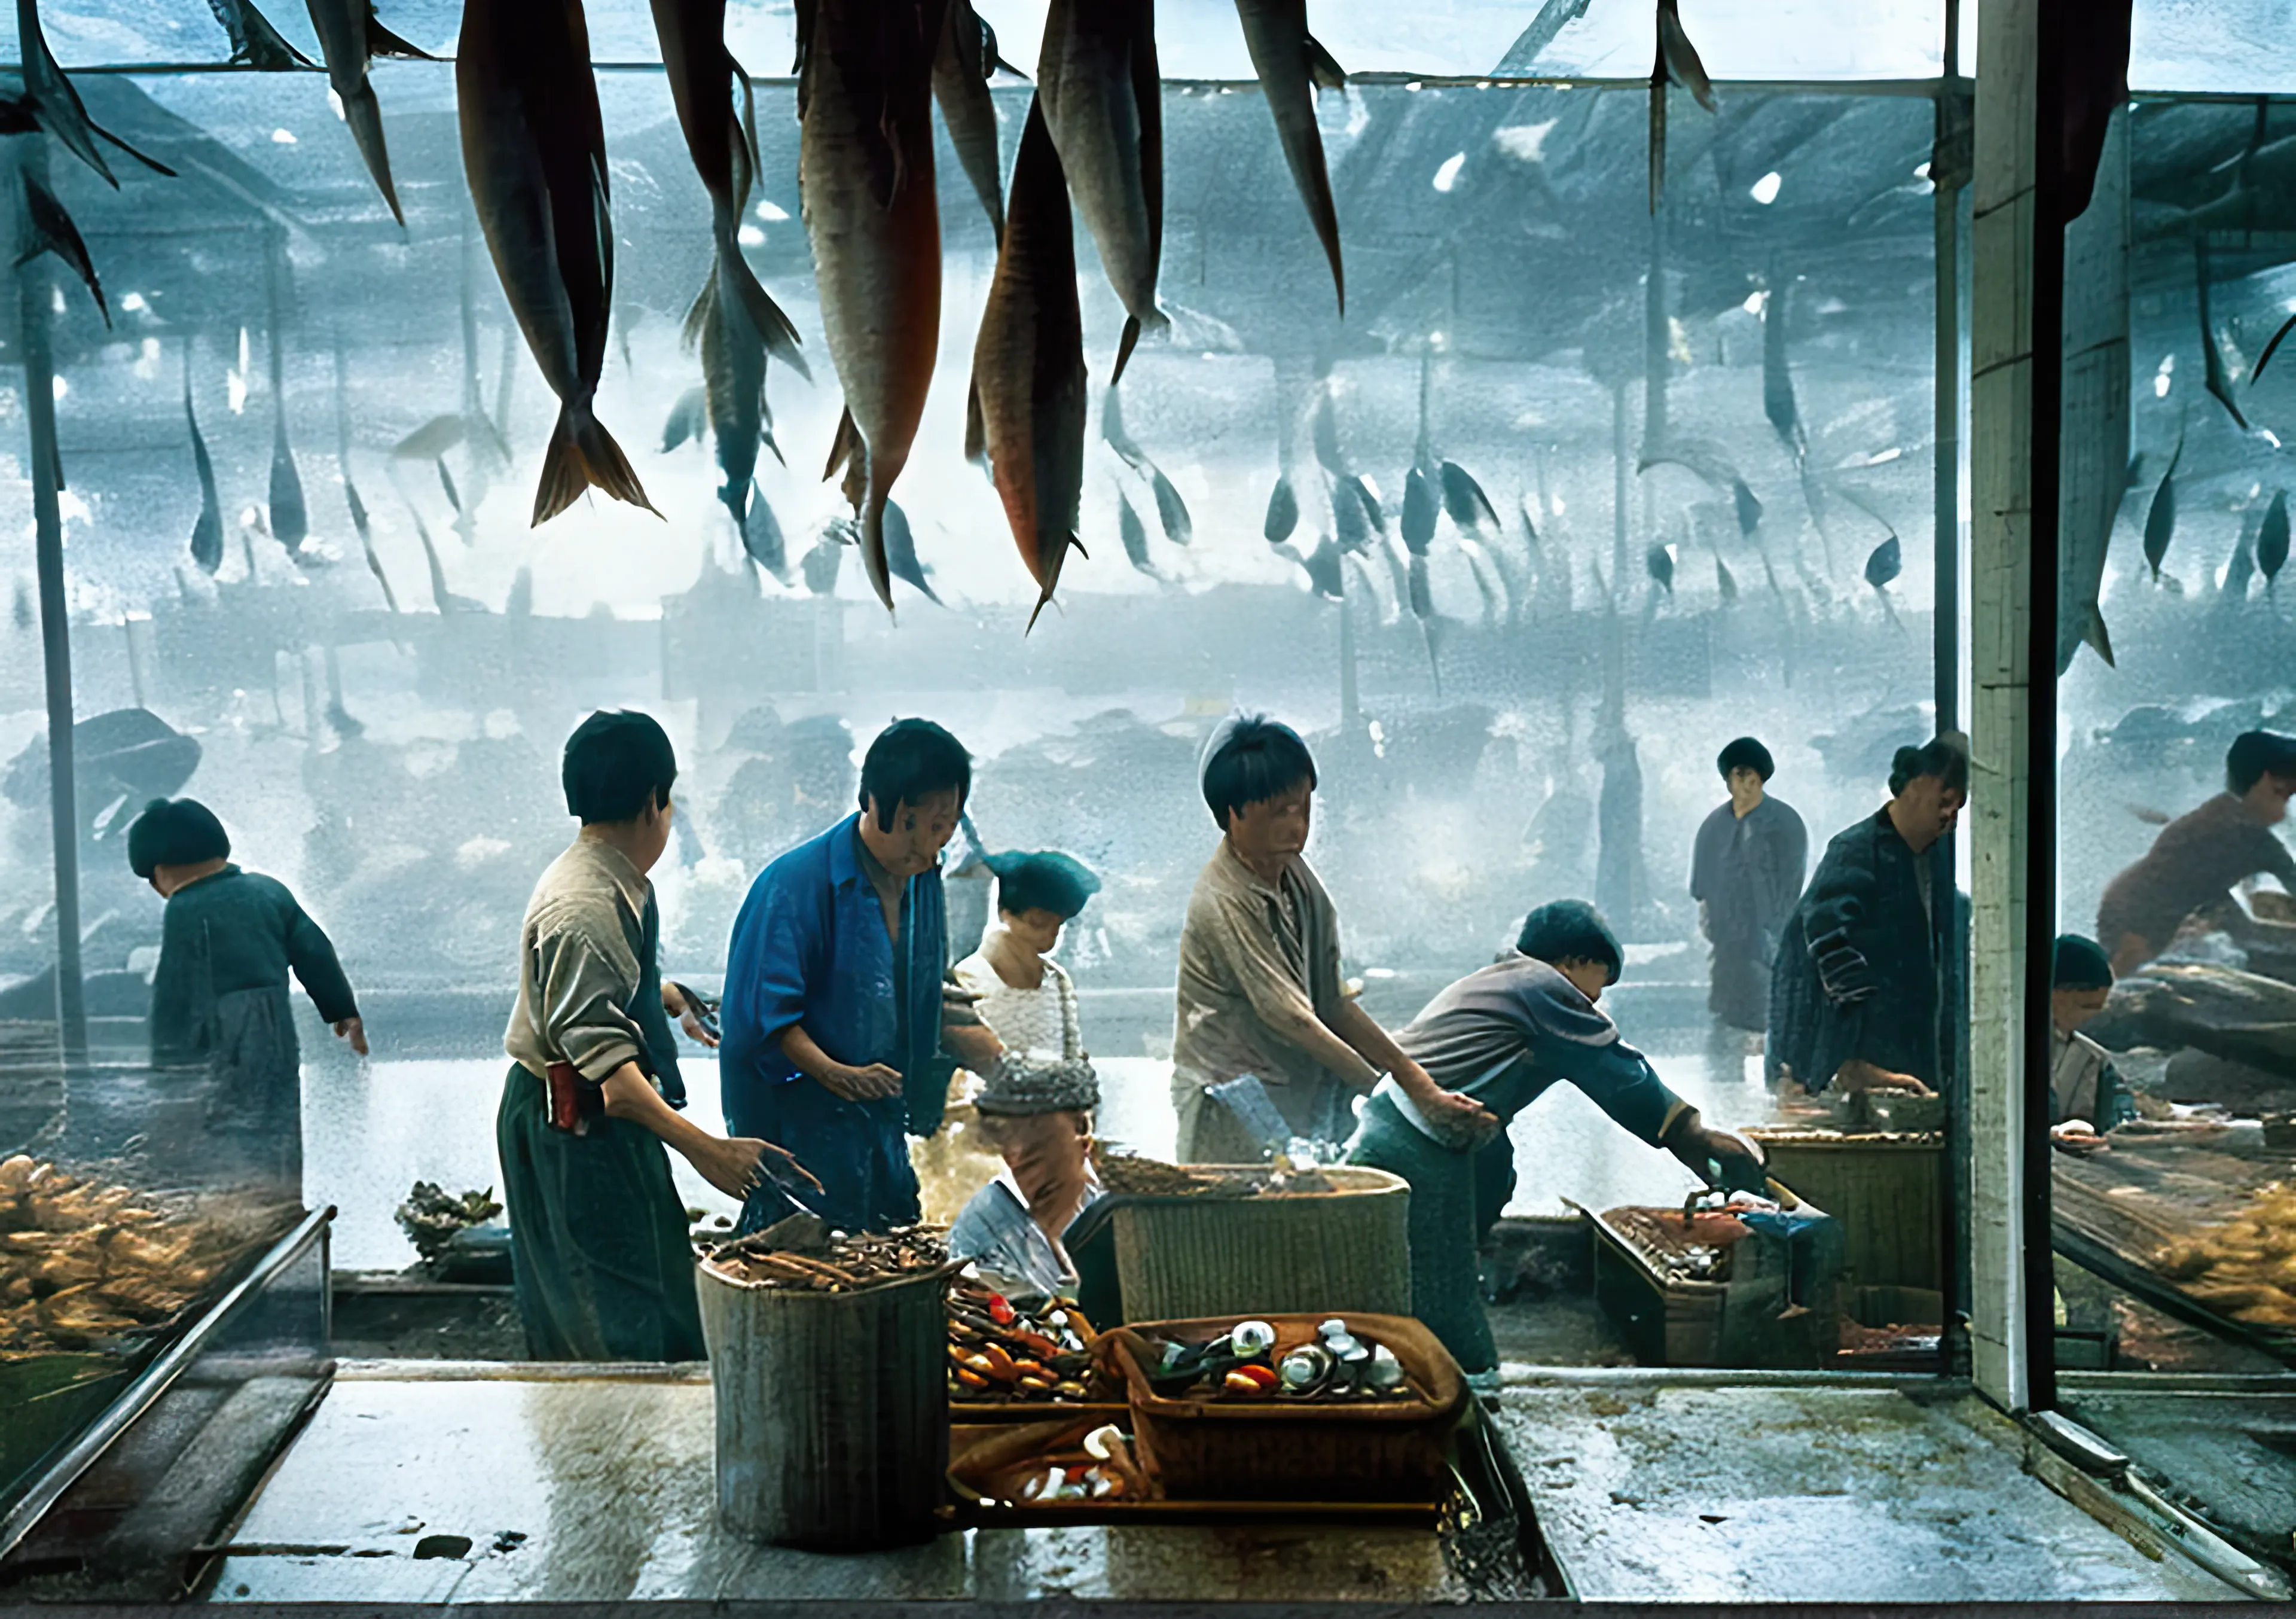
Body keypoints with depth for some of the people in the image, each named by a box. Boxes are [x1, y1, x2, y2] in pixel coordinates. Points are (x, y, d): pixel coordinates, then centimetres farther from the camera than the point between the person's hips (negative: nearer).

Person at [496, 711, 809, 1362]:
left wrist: (658, 993, 44)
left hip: (601, 1114, 11)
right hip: (571, 1129, -11)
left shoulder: (612, 882, 7)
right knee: (619, 1331, -5)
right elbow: (603, 1060, -33)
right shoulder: (583, 907, -26)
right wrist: (703, 1148, -38)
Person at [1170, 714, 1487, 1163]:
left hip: (1301, 1085, 8)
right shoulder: (1222, 904, -21)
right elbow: (1293, 1021, -21)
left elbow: (1333, 1003, 3)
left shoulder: (1293, 875, 4)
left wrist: (1414, 1076, -5)